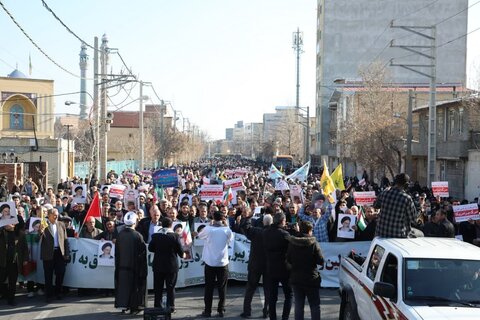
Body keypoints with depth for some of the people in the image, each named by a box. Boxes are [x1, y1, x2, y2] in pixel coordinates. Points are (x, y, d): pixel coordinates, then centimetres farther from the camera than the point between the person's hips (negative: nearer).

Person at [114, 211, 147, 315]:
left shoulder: (120, 234, -5)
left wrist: (118, 263, 14)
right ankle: (133, 307, 9)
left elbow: (117, 252, 3)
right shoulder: (137, 236, -15)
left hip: (122, 265, 3)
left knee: (122, 284, 12)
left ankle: (123, 306, 14)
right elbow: (143, 252, -11)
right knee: (134, 285, 7)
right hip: (134, 265, -3)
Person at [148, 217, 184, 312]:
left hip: (158, 265, 2)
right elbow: (180, 251, -7)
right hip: (171, 265, -2)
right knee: (170, 287, 7)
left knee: (158, 287, 11)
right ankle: (170, 306, 9)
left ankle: (157, 306, 14)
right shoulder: (175, 236, -11)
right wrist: (183, 255, 15)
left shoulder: (155, 236, -4)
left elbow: (150, 248, 5)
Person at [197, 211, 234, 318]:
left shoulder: (208, 229, -8)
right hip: (223, 262, 0)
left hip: (210, 262, 0)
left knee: (209, 287, 7)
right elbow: (231, 239, 14)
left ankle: (207, 311, 9)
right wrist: (226, 225, 12)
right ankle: (221, 310, 11)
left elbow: (200, 236, 11)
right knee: (222, 287, 10)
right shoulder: (227, 230, -6)